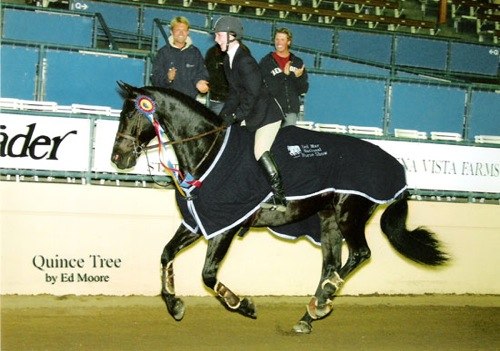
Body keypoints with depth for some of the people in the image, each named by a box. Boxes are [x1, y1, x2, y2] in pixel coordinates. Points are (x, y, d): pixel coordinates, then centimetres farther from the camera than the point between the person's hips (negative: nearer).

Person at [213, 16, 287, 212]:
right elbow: (235, 92, 13)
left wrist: (236, 116, -21)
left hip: (267, 113, -10)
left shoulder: (244, 61, -21)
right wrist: (223, 116, 5)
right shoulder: (229, 60, 8)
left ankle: (279, 198, -15)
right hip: (253, 116, 10)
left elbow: (253, 93, -24)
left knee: (260, 152, -18)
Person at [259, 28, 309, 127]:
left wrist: (298, 77, -13)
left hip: (292, 111, 3)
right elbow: (266, 87, -9)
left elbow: (304, 89, 8)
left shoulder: (297, 62, 11)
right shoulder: (266, 62, 2)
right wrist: (284, 76, -19)